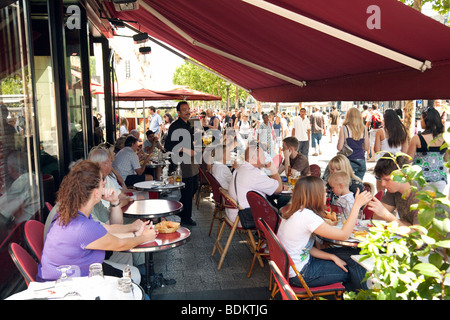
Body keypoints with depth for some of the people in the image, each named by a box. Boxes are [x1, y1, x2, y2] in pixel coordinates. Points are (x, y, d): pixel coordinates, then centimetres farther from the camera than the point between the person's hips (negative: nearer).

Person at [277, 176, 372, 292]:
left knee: (351, 254, 11)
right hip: (299, 275, -9)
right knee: (354, 269, 5)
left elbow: (307, 247, 7)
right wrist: (357, 205, -17)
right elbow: (344, 235, -21)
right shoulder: (306, 216, -26)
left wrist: (332, 257, -1)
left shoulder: (293, 211, 3)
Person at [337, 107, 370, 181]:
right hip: (361, 161, 3)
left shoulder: (344, 128, -7)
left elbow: (339, 148, -7)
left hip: (349, 160, -3)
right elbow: (366, 148, 8)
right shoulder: (364, 129, 2)